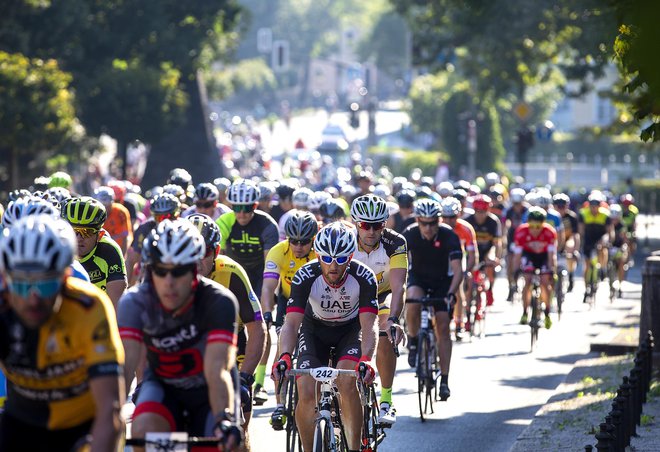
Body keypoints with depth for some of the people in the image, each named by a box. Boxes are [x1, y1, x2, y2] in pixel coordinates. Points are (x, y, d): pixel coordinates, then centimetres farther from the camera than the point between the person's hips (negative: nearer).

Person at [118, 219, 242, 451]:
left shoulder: (218, 302, -29)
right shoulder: (135, 302, -25)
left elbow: (217, 369, -40)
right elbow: (125, 364, -36)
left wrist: (224, 421, -58)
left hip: (208, 393, 0)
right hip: (161, 386, 0)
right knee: (143, 431, -30)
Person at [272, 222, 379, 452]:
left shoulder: (364, 278, -28)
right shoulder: (305, 277, -28)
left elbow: (369, 325, -34)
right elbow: (291, 323, -33)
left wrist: (366, 360, -52)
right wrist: (285, 356, -51)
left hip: (350, 329, -1)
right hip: (315, 330, 1)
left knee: (347, 382, -27)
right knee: (306, 392, -19)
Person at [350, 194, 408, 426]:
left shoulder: (394, 244, -28)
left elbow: (398, 286, -35)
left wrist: (392, 319, -51)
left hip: (383, 293, -1)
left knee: (385, 335, -26)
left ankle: (386, 400, -15)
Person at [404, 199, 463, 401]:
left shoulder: (449, 236, -25)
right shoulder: (409, 234, -22)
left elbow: (457, 270, -30)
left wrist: (451, 293, -46)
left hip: (443, 281, 0)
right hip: (418, 278, 0)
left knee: (443, 328, -8)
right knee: (412, 302, -34)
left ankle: (444, 379, -2)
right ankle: (413, 342, -8)